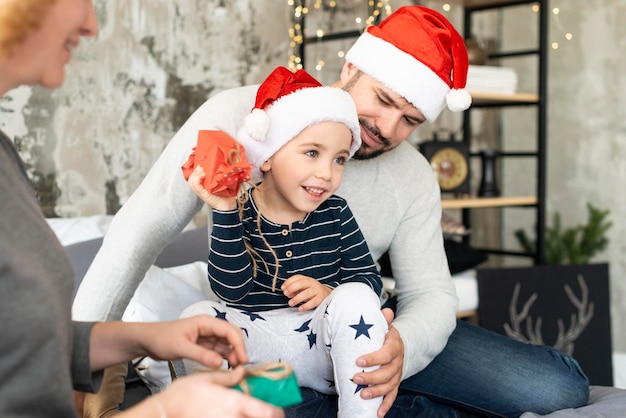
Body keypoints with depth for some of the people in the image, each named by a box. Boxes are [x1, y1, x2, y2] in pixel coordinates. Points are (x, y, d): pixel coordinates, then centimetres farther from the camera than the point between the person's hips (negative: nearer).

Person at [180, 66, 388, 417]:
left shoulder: (335, 214, 2)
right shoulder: (238, 214, -5)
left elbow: (370, 279, 0)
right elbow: (231, 290, -17)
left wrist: (331, 293, -22)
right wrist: (226, 213, -26)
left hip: (321, 349, 1)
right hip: (255, 347, -1)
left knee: (355, 298, -26)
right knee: (198, 316, -23)